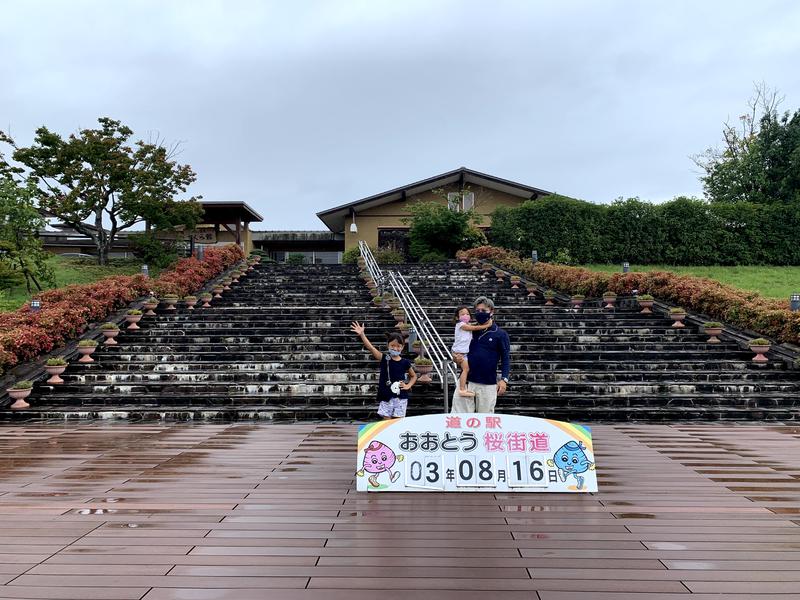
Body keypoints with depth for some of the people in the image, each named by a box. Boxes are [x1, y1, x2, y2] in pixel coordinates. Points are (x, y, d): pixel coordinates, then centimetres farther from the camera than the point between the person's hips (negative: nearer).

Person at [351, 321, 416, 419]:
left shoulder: (405, 362, 0)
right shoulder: (384, 359, -1)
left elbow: (414, 376, 16)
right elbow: (370, 347, -13)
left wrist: (408, 386, -1)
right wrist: (362, 334, -23)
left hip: (400, 397, 0)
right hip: (386, 397, 0)